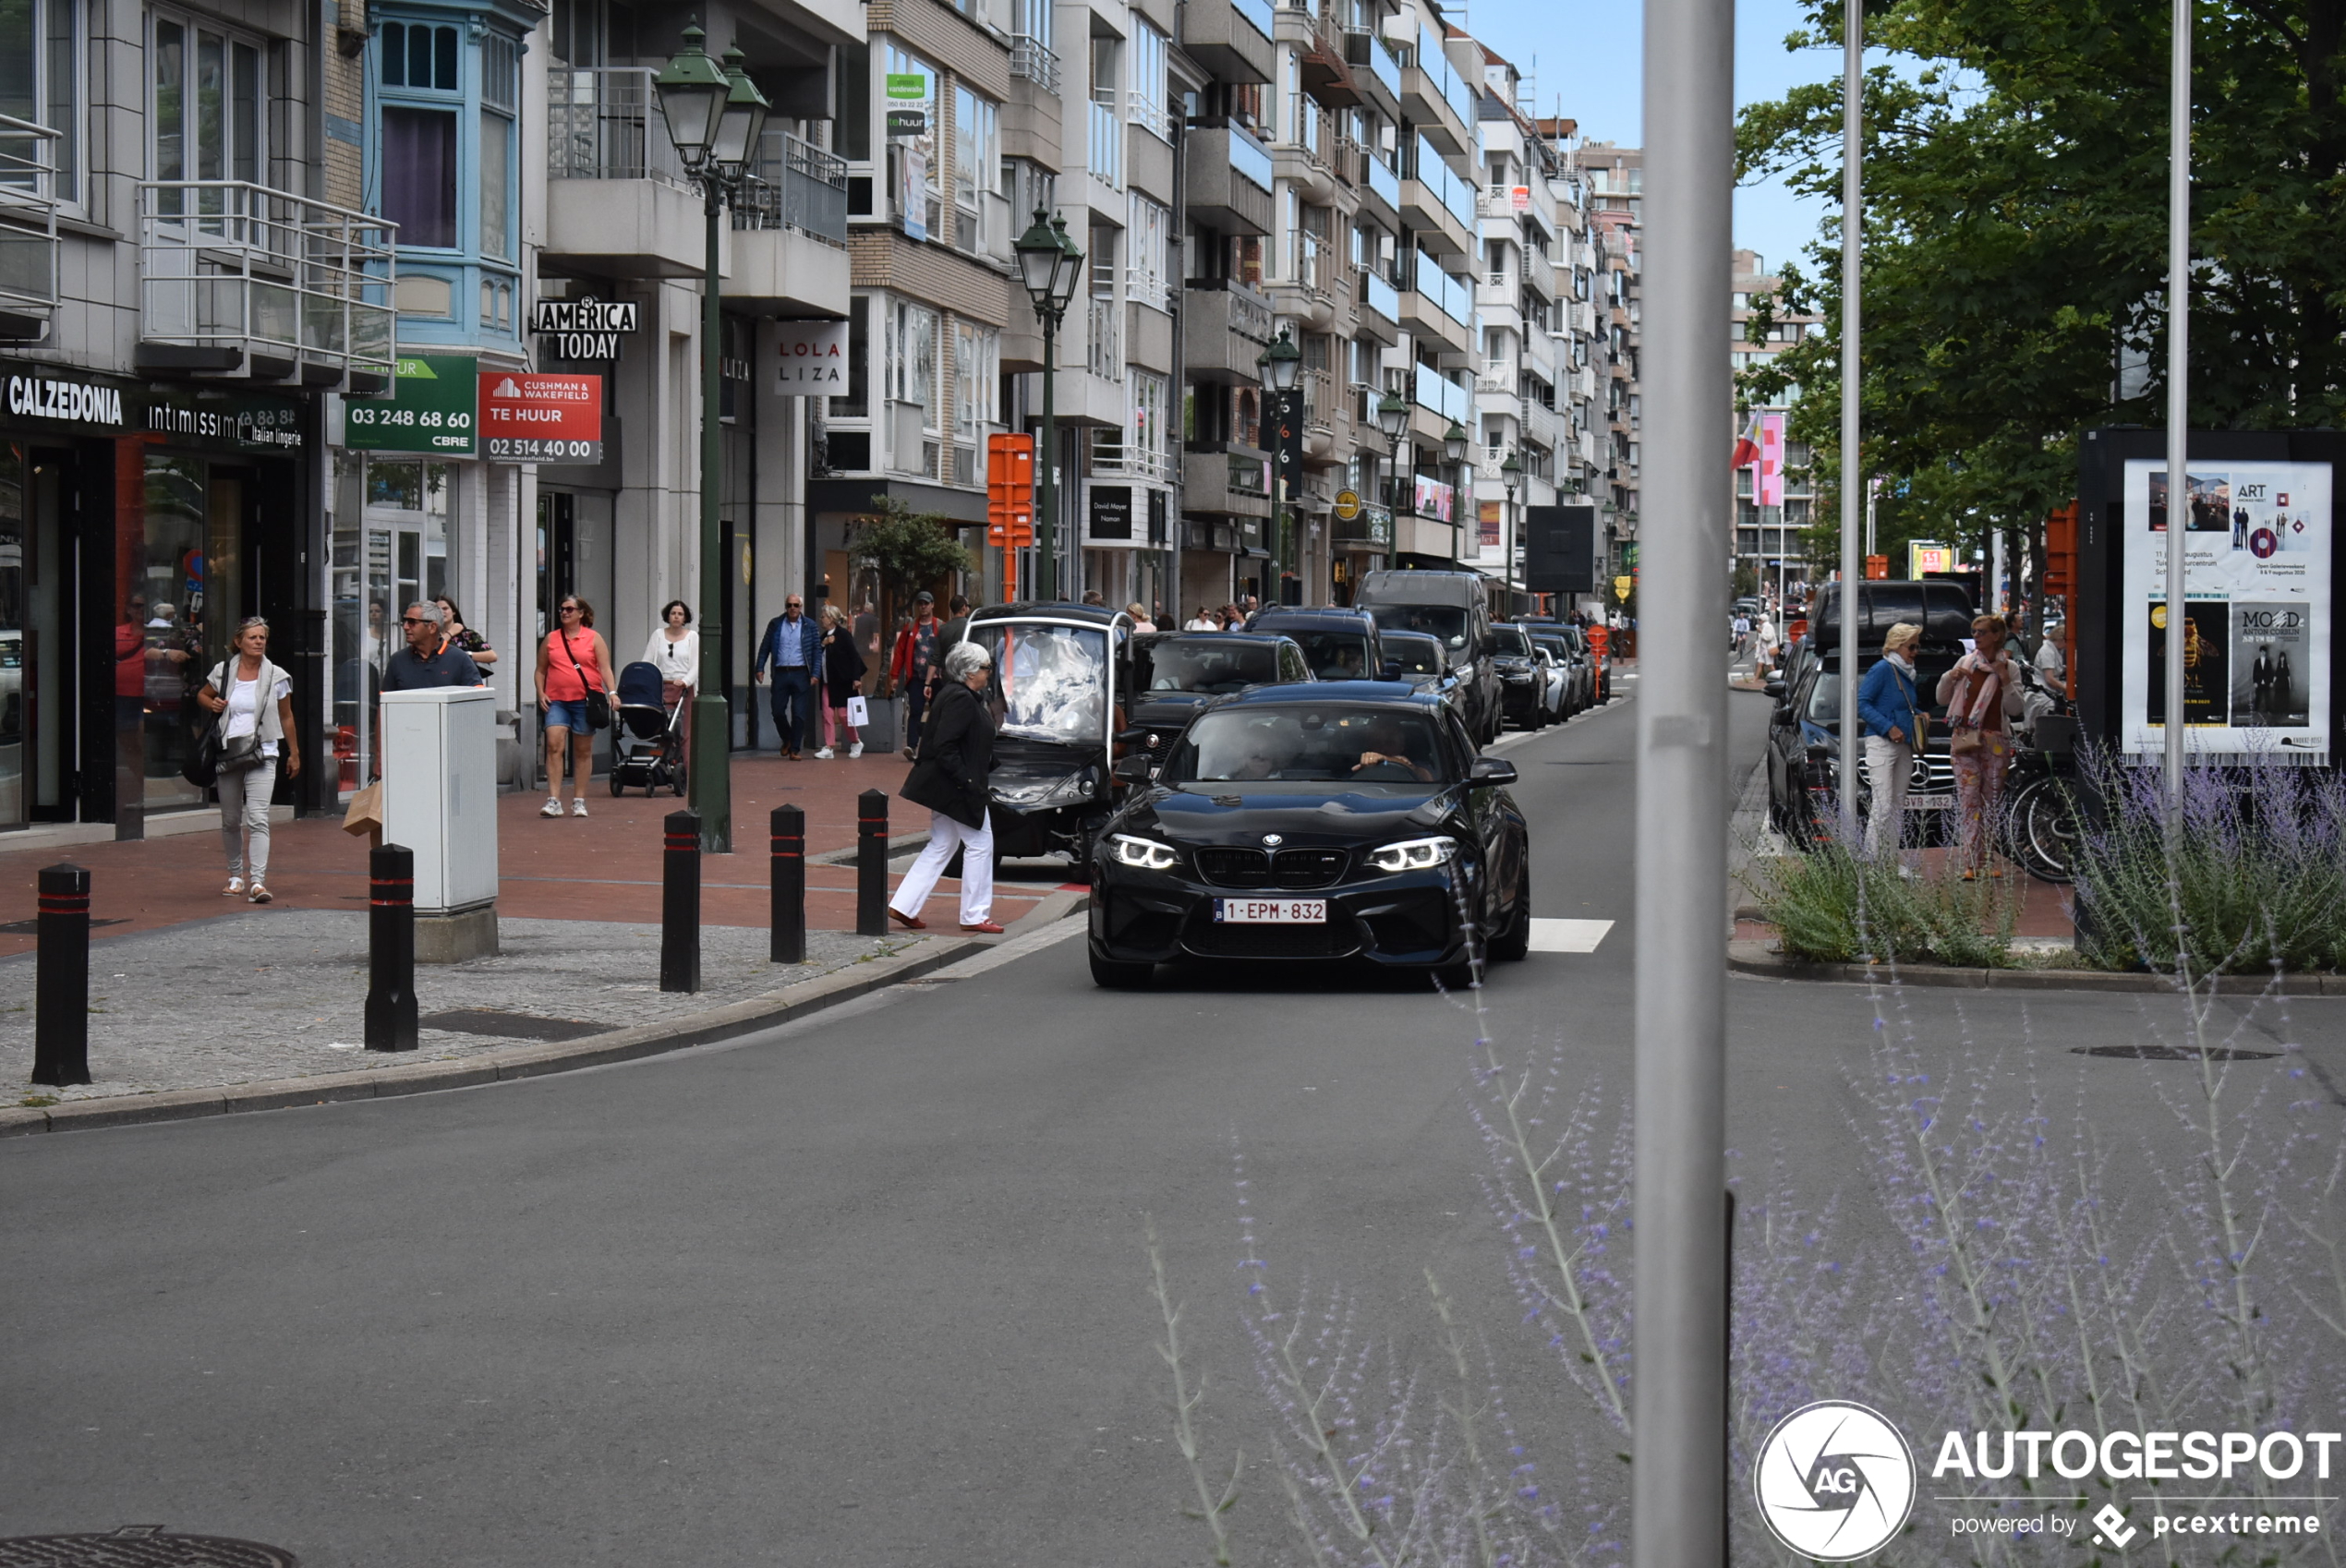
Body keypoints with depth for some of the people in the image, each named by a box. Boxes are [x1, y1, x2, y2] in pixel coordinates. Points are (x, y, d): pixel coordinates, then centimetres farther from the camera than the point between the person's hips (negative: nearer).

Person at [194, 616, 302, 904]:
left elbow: (286, 717, 10)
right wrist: (211, 704, -2)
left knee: (258, 819, -15)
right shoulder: (223, 671, 4)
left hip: (262, 754, -3)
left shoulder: (276, 677, 1)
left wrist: (294, 754, 13)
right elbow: (201, 695, 21)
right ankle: (236, 876, 27)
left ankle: (259, 881, -22)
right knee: (230, 821, 11)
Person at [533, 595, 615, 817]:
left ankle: (579, 801, 14)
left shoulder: (594, 638, 6)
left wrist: (612, 692, -14)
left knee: (583, 751, 5)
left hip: (585, 700, -1)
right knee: (554, 745, -15)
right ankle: (553, 801, -18)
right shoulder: (551, 639, 11)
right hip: (557, 701, 1)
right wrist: (541, 693, 0)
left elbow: (605, 668, 1)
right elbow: (541, 670, 16)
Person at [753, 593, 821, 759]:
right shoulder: (775, 624, 7)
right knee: (778, 711, 3)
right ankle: (787, 740, 28)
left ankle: (794, 749, 6)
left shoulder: (810, 626, 4)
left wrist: (815, 674, -6)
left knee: (799, 714, -1)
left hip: (801, 675, -2)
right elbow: (765, 647, 9)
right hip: (781, 673, 2)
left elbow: (817, 650, 2)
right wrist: (760, 668, 0)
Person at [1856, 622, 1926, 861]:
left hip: (1904, 746, 9)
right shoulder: (1882, 669, -10)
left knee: (1898, 806, 10)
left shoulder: (1906, 673, 15)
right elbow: (1862, 703, -16)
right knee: (1883, 807, -12)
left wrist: (1920, 715, 9)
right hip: (1881, 743, -9)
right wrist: (1888, 727, -20)